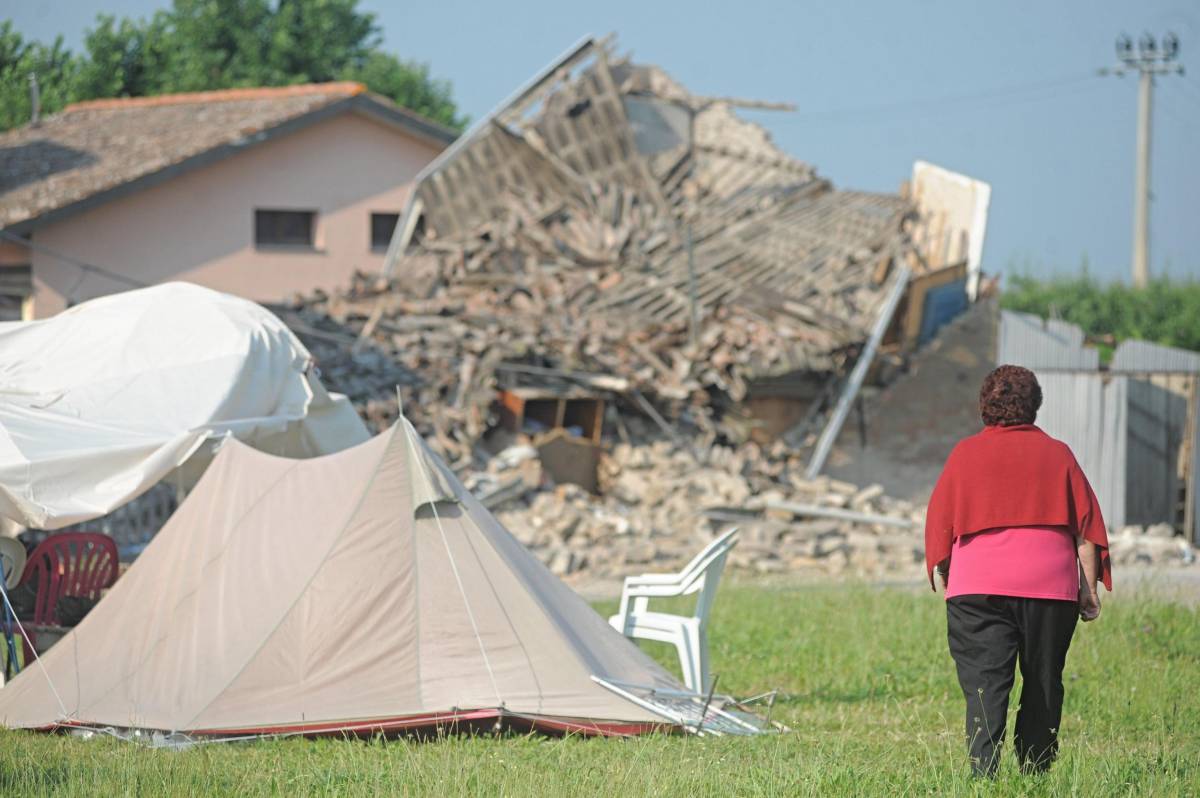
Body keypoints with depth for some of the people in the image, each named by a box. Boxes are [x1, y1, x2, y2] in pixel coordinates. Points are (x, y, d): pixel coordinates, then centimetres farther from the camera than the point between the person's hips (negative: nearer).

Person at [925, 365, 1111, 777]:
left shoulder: (965, 454, 6)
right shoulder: (1057, 454, 9)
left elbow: (940, 523, 8)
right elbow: (1087, 526, 6)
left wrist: (945, 578, 19)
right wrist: (1089, 588, 8)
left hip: (978, 587, -1)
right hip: (1050, 585, 1)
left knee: (985, 685, -6)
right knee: (1043, 683, 11)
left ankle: (983, 772, -20)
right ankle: (1034, 774, 13)